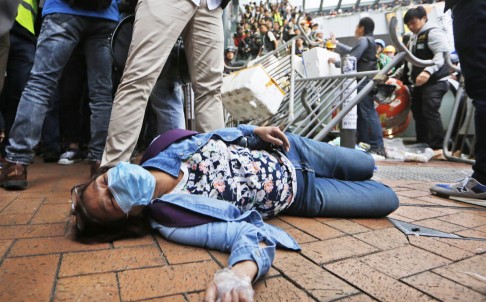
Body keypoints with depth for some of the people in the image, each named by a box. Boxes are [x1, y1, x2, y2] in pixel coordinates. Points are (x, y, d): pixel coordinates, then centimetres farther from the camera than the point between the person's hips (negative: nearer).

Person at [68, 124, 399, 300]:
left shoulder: (161, 149, -16)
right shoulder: (171, 222, -30)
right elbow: (249, 232, -39)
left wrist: (255, 131, -18)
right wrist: (241, 270, -61)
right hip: (300, 194, -3)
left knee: (366, 165, 20)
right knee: (388, 199, 9)